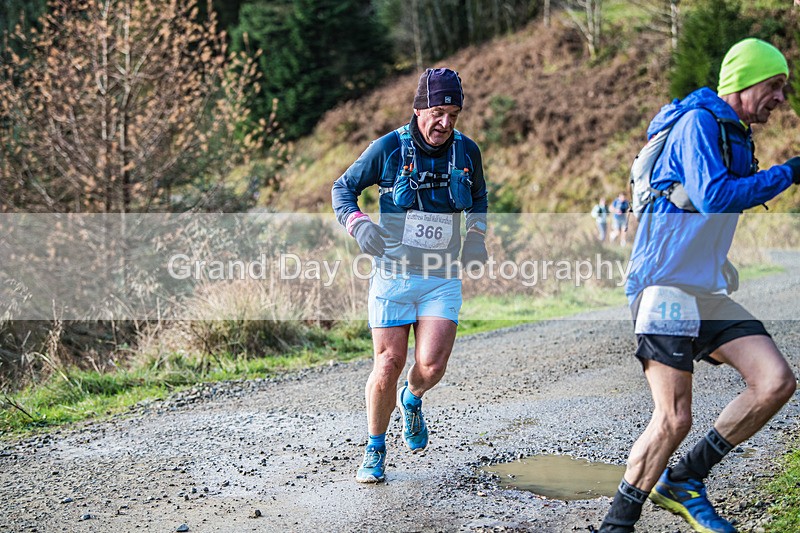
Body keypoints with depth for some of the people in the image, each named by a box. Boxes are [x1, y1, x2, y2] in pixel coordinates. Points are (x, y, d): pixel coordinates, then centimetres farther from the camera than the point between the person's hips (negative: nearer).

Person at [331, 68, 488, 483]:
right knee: (388, 365, -3)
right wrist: (357, 223, -17)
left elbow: (478, 196, 21)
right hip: (393, 275, -2)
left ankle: (412, 399, 25)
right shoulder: (388, 148, -8)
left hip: (443, 279, 2)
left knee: (431, 365, -13)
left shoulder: (467, 151, 1)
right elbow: (343, 188, 2)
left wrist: (476, 235, 5)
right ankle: (375, 450, 19)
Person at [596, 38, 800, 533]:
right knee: (675, 418, -14)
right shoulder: (699, 122, -9)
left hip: (709, 291, 9)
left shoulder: (736, 138, 20)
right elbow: (714, 196, -22)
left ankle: (681, 482, 5)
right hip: (666, 284, -9)